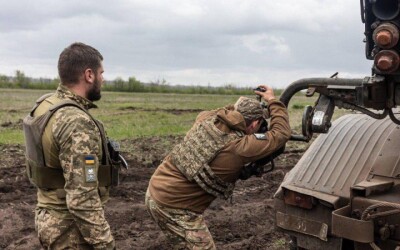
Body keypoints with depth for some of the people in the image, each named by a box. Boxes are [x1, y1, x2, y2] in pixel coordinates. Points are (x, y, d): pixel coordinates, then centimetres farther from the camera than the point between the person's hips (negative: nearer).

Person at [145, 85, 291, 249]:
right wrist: (272, 101, 4)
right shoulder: (240, 147, -19)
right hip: (174, 207, -8)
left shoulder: (208, 118, 0)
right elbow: (281, 133, -8)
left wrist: (238, 107, 24)